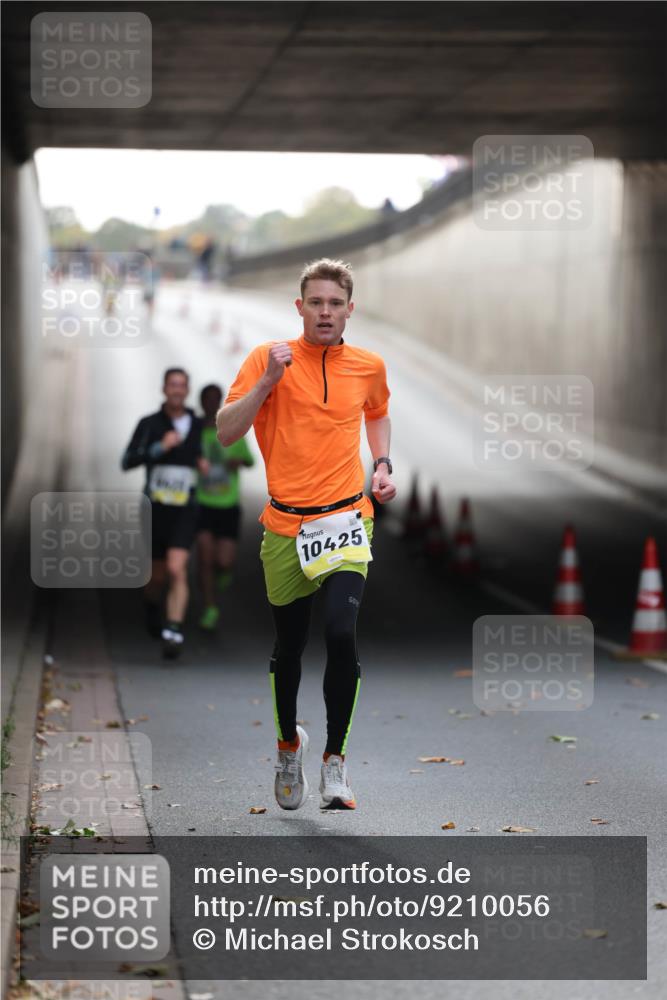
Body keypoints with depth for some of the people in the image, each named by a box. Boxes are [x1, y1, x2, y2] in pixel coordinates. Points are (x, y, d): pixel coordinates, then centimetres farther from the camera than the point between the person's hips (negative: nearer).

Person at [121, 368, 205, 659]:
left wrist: (200, 462, 6)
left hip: (184, 511, 0)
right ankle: (151, 606, 47)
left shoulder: (197, 424, 6)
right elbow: (127, 462, -13)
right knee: (158, 575, 13)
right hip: (155, 509, 0)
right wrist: (159, 448, -24)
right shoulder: (149, 424, -4)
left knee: (177, 570, -19)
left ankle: (174, 633, -24)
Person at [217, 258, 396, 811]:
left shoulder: (370, 366, 5)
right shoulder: (268, 358, -2)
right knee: (289, 647, 10)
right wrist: (268, 381, -18)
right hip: (285, 523, 0)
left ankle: (335, 758, -5)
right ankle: (289, 741, 38)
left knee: (342, 632, -20)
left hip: (346, 518, 0)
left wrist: (382, 464, 11)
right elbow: (226, 432, -8)